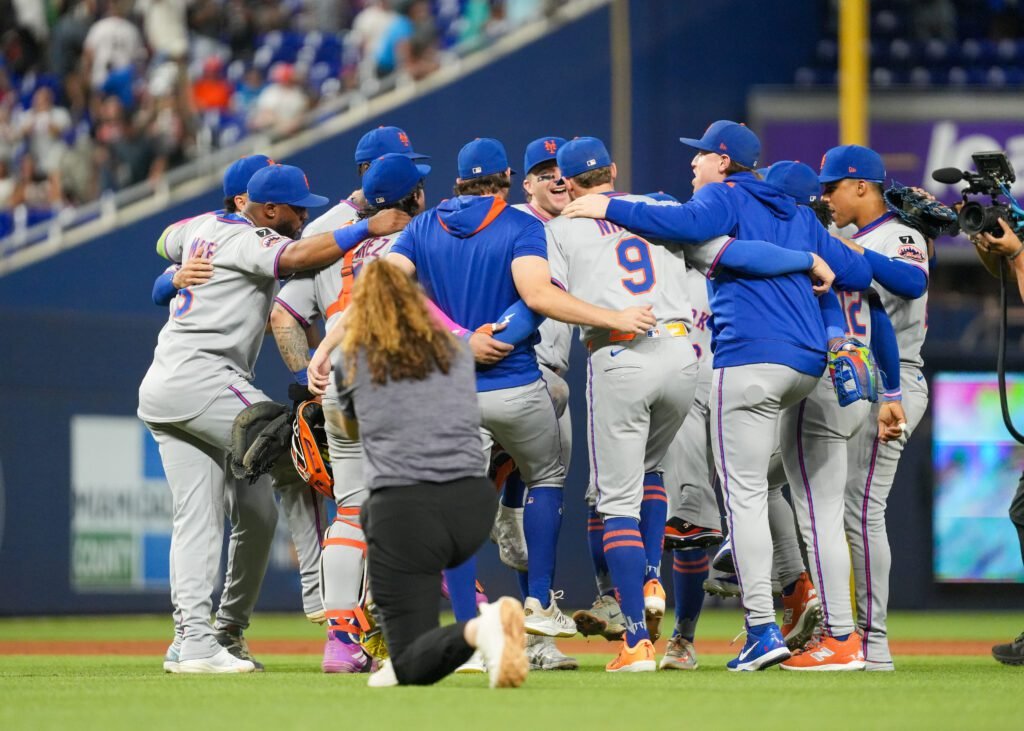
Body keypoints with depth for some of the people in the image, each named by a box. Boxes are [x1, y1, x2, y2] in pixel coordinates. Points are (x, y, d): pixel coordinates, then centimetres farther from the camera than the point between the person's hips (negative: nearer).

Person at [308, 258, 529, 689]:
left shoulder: (353, 363, 7)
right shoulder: (457, 352, 16)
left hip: (405, 512, -5)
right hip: (473, 507, 5)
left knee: (412, 668, 0)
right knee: (370, 518, 37)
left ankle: (476, 630, -34)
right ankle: (401, 657, 24)